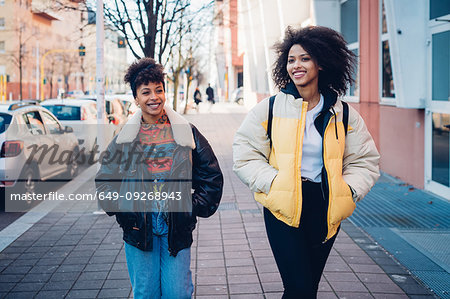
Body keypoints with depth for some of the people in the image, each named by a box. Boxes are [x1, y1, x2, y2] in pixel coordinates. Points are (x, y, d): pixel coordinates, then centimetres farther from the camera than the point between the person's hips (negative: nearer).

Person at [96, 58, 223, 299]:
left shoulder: (186, 133, 4)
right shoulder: (124, 139, 5)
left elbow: (211, 176, 9)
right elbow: (105, 181, 11)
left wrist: (196, 208, 2)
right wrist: (121, 210, -1)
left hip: (177, 227, 0)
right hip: (138, 227, 1)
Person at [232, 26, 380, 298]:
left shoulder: (343, 114, 5)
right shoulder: (271, 108, -1)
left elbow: (366, 162, 11)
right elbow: (245, 155, 0)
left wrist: (347, 190, -7)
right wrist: (274, 182, -14)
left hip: (326, 210, 3)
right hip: (283, 207, -3)